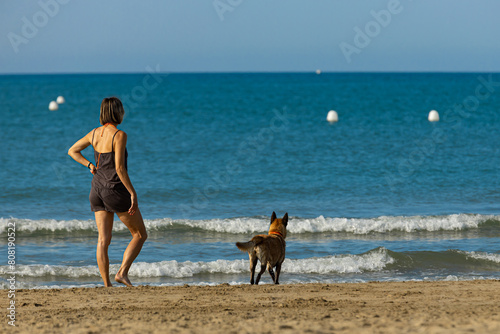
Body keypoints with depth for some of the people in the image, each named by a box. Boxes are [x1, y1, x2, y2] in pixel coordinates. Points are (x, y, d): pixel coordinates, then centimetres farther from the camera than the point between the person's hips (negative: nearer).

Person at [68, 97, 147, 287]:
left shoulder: (95, 133, 6)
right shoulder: (119, 135, -15)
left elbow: (72, 151, 17)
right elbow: (119, 168, -20)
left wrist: (90, 166, 12)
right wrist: (133, 193, -16)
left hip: (97, 191, 7)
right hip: (116, 190, -7)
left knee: (103, 241, 5)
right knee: (140, 235, 8)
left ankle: (107, 285, 2)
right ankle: (123, 272, -6)